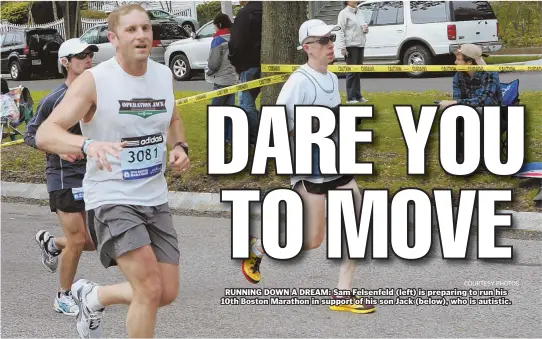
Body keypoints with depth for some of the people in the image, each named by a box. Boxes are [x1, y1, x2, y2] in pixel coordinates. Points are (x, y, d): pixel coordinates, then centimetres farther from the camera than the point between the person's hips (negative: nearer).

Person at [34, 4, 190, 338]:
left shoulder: (164, 75, 3)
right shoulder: (94, 81, -14)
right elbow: (45, 134, -21)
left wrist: (180, 147, 1)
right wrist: (88, 144, -40)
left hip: (156, 199, 6)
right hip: (111, 199, -6)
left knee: (167, 294, 7)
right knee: (150, 289, -19)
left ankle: (93, 297, 34)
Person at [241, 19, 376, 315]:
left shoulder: (332, 79, 8)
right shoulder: (299, 82, -17)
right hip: (310, 170, -8)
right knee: (312, 241, -4)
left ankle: (342, 295, 9)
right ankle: (256, 247, 20)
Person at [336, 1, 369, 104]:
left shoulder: (359, 12, 14)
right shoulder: (344, 13, -8)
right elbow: (341, 31, -13)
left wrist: (366, 29, 1)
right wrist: (342, 47, -19)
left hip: (360, 45, 7)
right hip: (350, 45, -7)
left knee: (358, 72, 13)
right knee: (351, 72, -6)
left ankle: (358, 95, 20)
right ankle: (350, 98, -3)